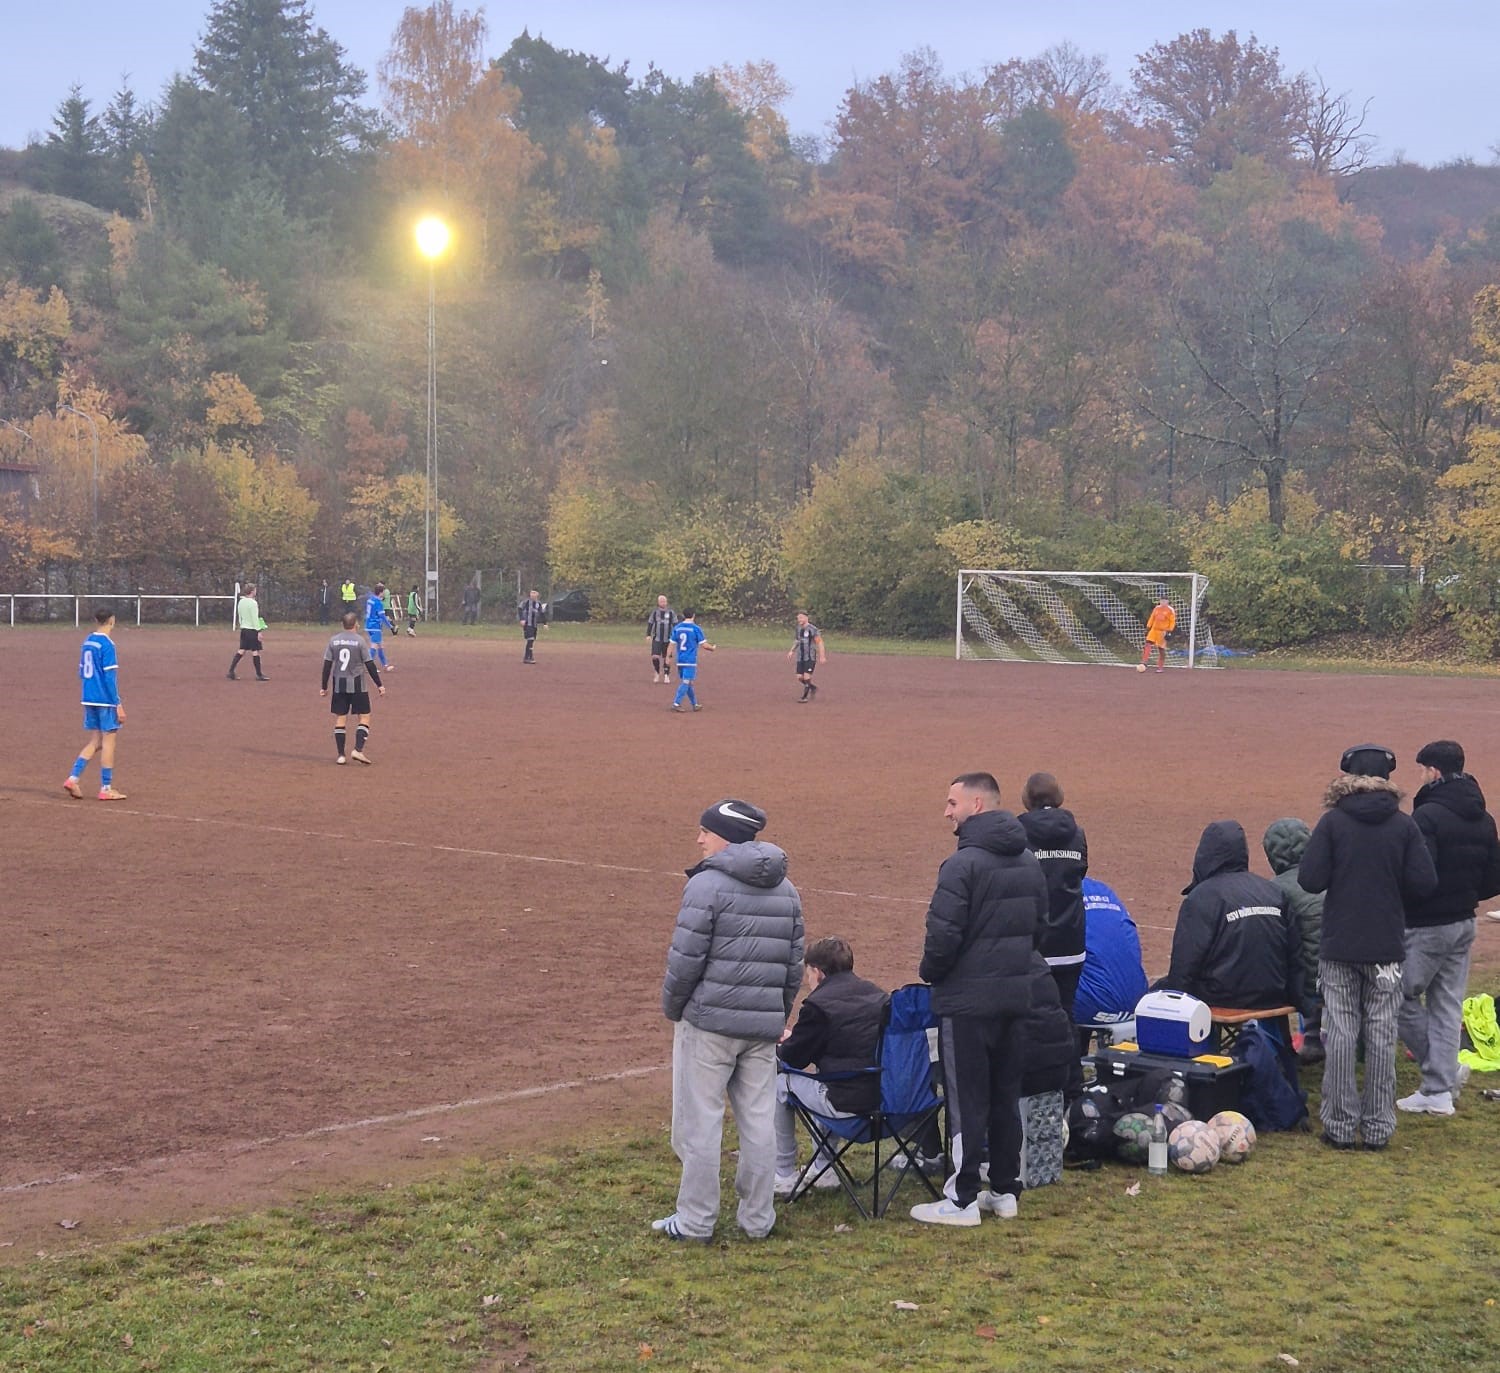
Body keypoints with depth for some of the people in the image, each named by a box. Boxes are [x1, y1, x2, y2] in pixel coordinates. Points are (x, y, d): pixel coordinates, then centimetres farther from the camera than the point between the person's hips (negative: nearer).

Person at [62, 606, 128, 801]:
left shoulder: (87, 642, 10)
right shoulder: (107, 644, -14)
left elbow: (82, 672, 16)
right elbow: (109, 677, -16)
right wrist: (118, 705, -14)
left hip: (89, 699, 7)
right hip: (105, 701, -7)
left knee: (94, 742, 13)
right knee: (108, 742, 1)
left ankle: (73, 778, 2)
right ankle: (106, 789, 4)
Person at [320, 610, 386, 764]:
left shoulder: (334, 640, 2)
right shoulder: (360, 640, -7)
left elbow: (327, 665, 3)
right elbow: (370, 664, -7)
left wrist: (324, 687, 10)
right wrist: (379, 685, 0)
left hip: (339, 684, 3)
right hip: (356, 684, -3)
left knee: (340, 718, 8)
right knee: (364, 716, 4)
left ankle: (341, 755, 6)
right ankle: (358, 750, -10)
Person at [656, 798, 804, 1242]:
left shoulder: (708, 885, -12)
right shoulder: (786, 890, 11)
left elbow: (685, 959, -13)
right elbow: (795, 962, 12)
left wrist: (672, 1008, 2)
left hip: (709, 1020, -6)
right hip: (764, 1025, 6)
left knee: (700, 1122, 2)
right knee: (759, 1122, 11)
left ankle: (695, 1220, 7)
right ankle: (758, 1218, 16)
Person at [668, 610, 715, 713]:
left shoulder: (677, 628, 5)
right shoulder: (695, 628, -8)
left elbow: (672, 643, 3)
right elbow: (704, 644, -6)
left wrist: (668, 656, 8)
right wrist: (712, 648, 12)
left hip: (680, 660, 6)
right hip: (690, 661, -6)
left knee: (687, 682, 14)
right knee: (686, 682, -4)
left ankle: (695, 704, 22)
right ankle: (676, 703, -13)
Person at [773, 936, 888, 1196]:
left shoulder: (818, 1004, -10)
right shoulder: (876, 994, 13)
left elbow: (793, 1058, -1)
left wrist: (786, 1041, 23)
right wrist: (794, 1039, 31)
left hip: (849, 1104, -8)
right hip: (886, 1094, 8)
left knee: (779, 1083, 11)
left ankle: (784, 1176, 18)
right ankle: (824, 1168, 38)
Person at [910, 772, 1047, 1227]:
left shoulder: (964, 864, -18)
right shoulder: (1029, 862, 9)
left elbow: (944, 934, -20)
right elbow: (1041, 926, 16)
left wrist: (930, 973, -3)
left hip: (967, 1000, -8)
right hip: (1016, 996, 8)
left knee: (966, 1099, -1)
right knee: (1007, 1095, 15)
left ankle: (962, 1200, 2)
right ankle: (1006, 1190, 22)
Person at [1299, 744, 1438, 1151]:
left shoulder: (1333, 822, -8)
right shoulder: (1404, 826, -4)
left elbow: (1310, 880, -13)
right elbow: (1424, 883, -9)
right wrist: (1392, 895, 11)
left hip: (1339, 947, -1)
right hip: (1387, 948, 1)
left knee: (1340, 1034, 5)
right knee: (1382, 1036, 8)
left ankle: (1340, 1125, 7)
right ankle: (1378, 1127, 12)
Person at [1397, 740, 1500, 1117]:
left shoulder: (1428, 815, -18)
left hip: (1426, 927, -8)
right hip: (1464, 924, 8)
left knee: (1401, 997, 5)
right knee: (1447, 1007, 11)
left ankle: (1438, 1075, 7)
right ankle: (1440, 1091, 13)